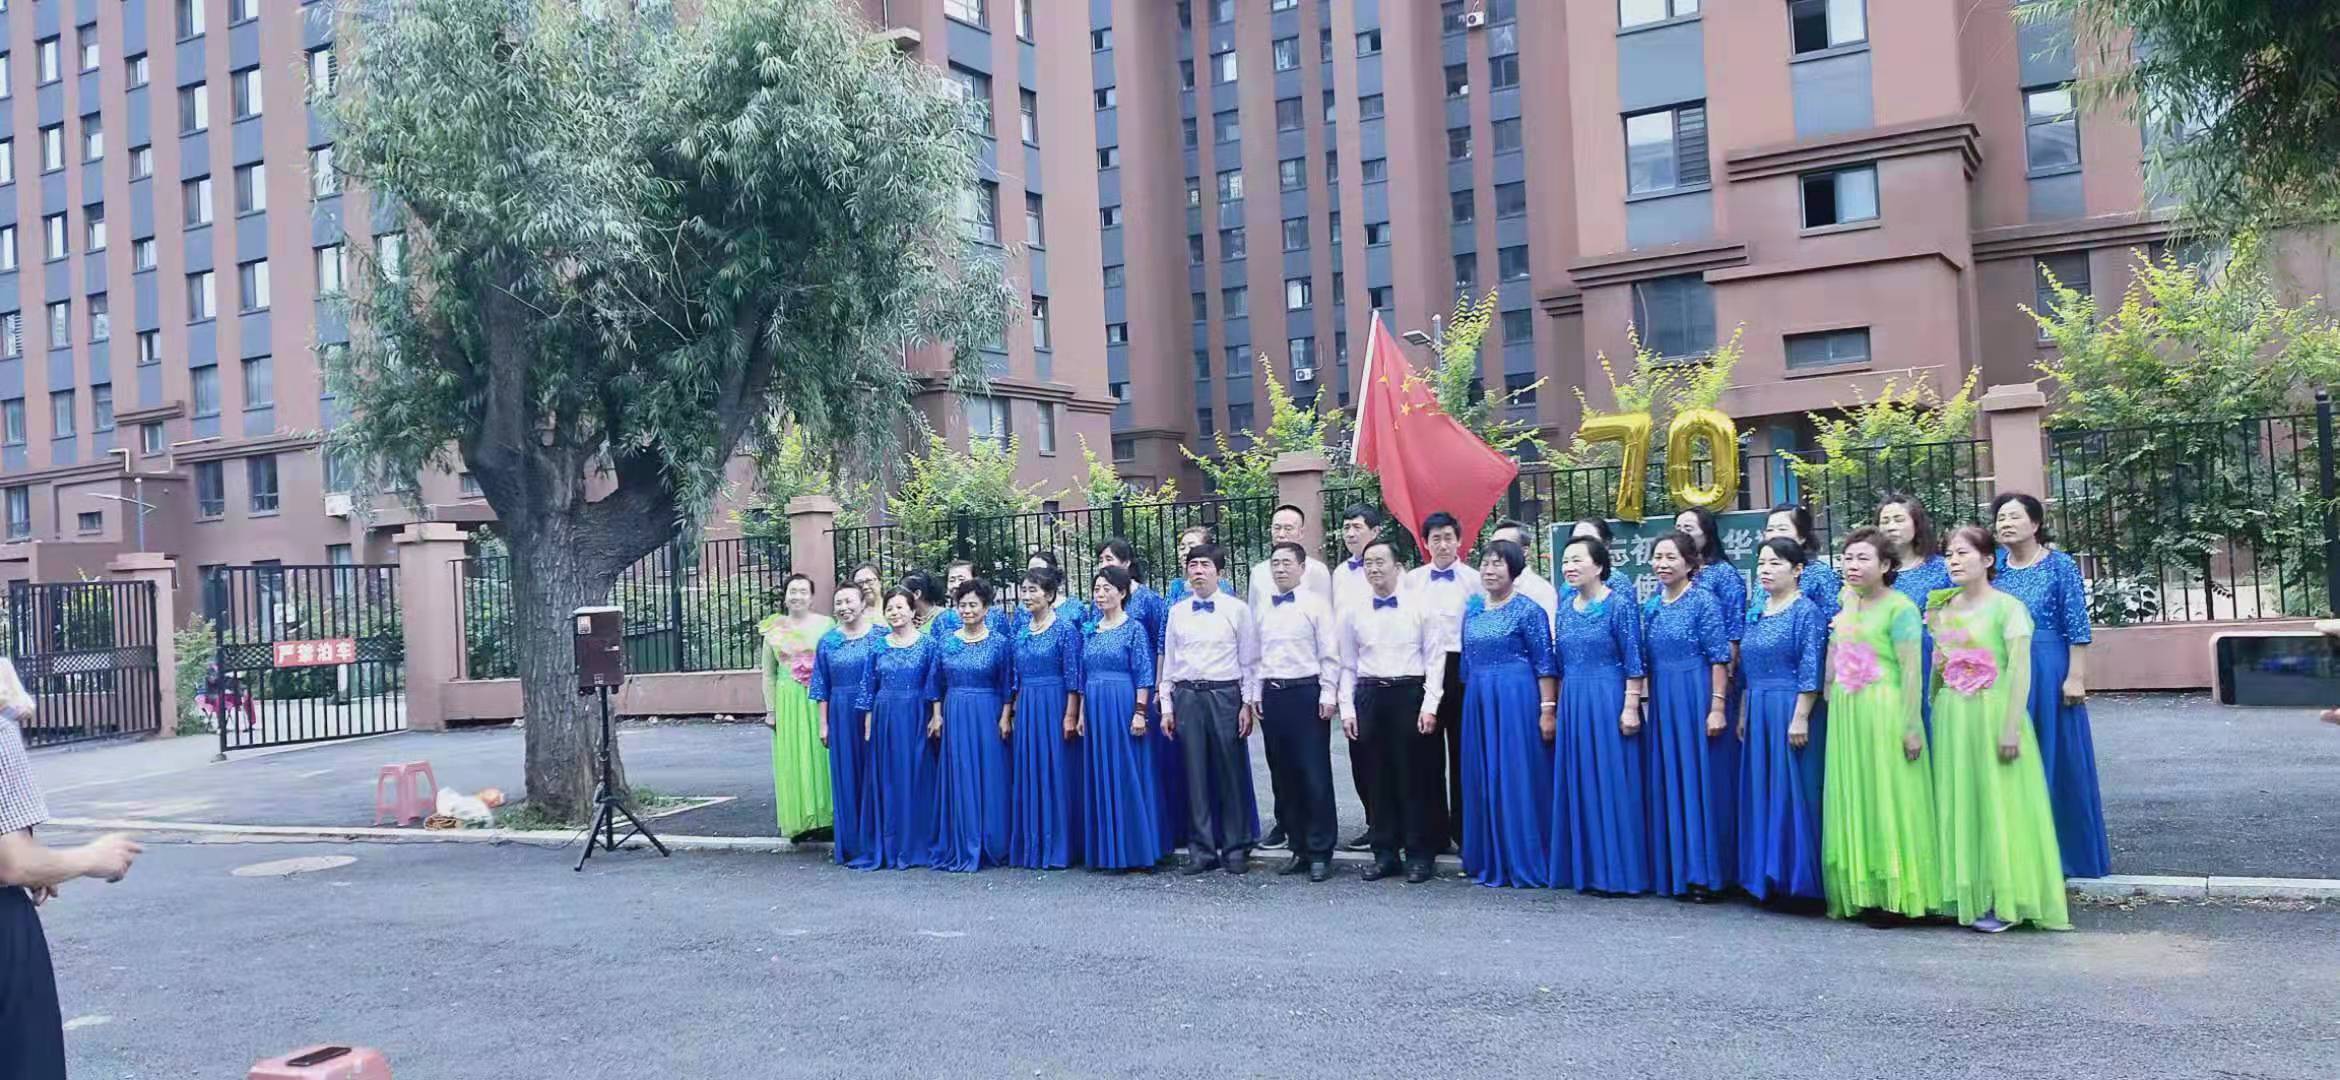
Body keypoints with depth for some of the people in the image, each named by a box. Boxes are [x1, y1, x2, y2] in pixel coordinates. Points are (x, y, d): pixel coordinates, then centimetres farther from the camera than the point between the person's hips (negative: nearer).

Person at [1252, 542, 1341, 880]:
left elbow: (1329, 655, -4)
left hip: (1306, 691, -5)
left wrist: (1328, 695, -9)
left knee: (1315, 776, -4)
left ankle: (1320, 852, 3)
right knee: (1283, 776, 9)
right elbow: (1256, 655, 14)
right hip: (1271, 695, 5)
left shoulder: (1315, 605, -2)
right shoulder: (1262, 609, 11)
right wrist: (1256, 694, 9)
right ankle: (1299, 848, 19)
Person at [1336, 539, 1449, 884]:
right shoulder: (1353, 614, 9)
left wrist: (1429, 706, -8)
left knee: (1414, 776, 0)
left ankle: (1419, 855, 10)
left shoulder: (1420, 609, 0)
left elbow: (1435, 659, -1)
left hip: (1410, 693, -3)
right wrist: (1347, 709, 4)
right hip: (1369, 697, 3)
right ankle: (1385, 853, 15)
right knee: (1377, 777, 6)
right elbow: (1348, 666, 12)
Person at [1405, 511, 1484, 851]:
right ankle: (1434, 830, 16)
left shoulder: (1474, 580, 1)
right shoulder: (1411, 580, 8)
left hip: (1461, 668, -2)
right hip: (1422, 669, 2)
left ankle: (1463, 829, 13)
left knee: (1462, 752, 4)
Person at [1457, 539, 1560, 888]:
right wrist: (1470, 701, 17)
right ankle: (1489, 861, 20)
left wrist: (1547, 709, -13)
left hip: (1517, 699, -6)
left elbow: (1545, 663, -8)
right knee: (1482, 780, 10)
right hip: (1478, 701, 6)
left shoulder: (1528, 610, -6)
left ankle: (1524, 863, 7)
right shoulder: (1472, 609, 12)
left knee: (1518, 778, -2)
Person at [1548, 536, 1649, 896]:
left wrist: (1630, 708, -15)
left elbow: (1634, 662, -9)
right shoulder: (1565, 606, 11)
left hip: (1608, 702, -6)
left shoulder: (1620, 605, -7)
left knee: (1612, 784, -3)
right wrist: (1559, 706, 15)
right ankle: (1584, 869, 17)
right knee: (1577, 785, 9)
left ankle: (1618, 872, 5)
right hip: (1572, 704, 7)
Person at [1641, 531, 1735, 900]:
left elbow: (1719, 658, -11)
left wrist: (1717, 707, -16)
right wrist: (1647, 704, 13)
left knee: (1700, 781, -2)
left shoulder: (1704, 601, -7)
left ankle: (1704, 874, 4)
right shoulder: (1651, 606, 11)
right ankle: (1675, 871, 17)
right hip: (1662, 703, 7)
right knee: (1667, 783, 9)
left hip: (1697, 699, -6)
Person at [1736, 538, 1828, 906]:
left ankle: (1797, 878, 4)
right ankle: (1768, 876, 17)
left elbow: (1811, 671, -13)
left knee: (1792, 791, -4)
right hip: (1758, 712, 8)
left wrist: (1800, 718, -18)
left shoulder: (1806, 611, -8)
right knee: (1761, 792, 9)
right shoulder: (1756, 612, 13)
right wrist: (1743, 714, 16)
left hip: (1790, 710, -7)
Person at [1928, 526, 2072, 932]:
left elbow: (2021, 669, -13)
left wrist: (2011, 728, -19)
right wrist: (1933, 708, 8)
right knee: (1959, 804, 8)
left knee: (1997, 803, -2)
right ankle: (1968, 895, 15)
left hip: (1993, 714, -6)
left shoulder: (2006, 606, -7)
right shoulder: (1943, 609, 11)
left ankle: (2004, 901, 5)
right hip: (1952, 718, 6)